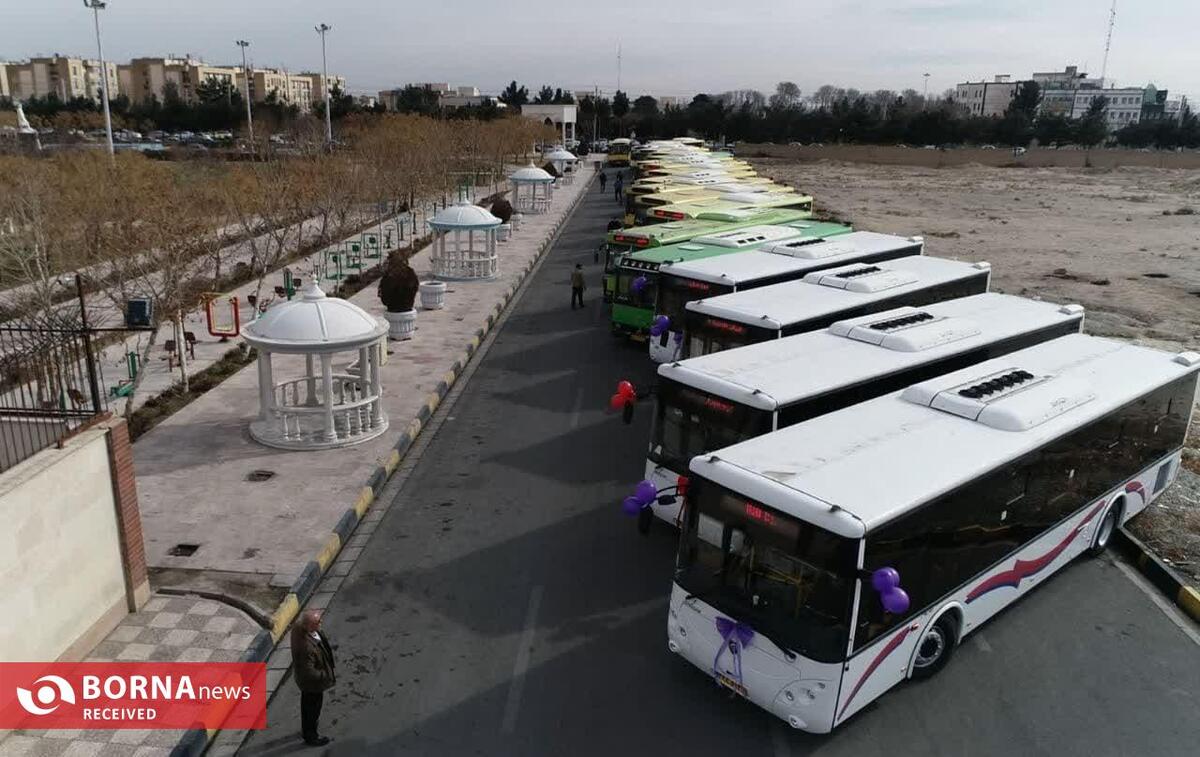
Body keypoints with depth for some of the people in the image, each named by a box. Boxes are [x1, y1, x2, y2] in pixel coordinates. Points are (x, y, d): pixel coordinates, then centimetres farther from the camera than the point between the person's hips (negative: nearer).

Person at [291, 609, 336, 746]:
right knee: (313, 707, 19)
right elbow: (309, 672, -36)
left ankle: (306, 729, 57)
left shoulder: (298, 627, -19)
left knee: (307, 704, 31)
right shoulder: (306, 646, -45)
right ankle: (310, 736, 45)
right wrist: (327, 676, -22)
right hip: (312, 683, -8)